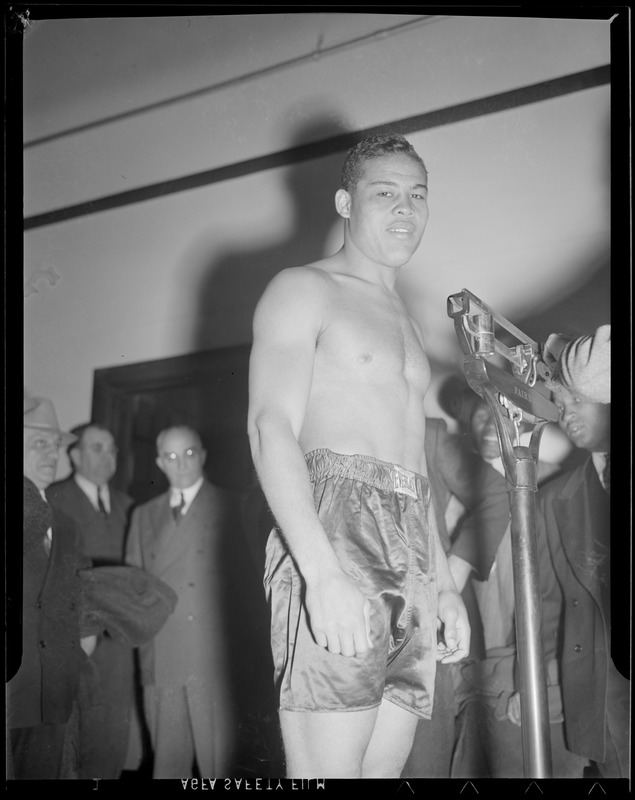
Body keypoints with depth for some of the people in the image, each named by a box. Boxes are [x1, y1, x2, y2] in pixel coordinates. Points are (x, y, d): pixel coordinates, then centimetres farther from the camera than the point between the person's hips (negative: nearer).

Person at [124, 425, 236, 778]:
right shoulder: (144, 514, 20)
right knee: (167, 757, 5)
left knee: (218, 759, -6)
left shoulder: (229, 506, 7)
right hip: (159, 655, 4)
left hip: (213, 655, -4)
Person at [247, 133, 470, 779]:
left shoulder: (406, 322, 29)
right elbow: (270, 427, -10)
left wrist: (445, 582, 19)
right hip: (332, 529, -7)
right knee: (327, 771, -14)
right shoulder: (303, 290, 5)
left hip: (412, 564, 7)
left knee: (384, 768, 2)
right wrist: (323, 573, -22)